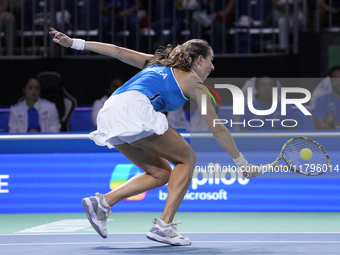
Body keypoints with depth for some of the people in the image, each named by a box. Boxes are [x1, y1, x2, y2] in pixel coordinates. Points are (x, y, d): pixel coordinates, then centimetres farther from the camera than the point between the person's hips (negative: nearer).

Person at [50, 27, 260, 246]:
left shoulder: (159, 63, 33)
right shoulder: (193, 82, 15)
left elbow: (118, 51, 27)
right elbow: (218, 129, 17)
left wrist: (74, 43, 26)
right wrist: (242, 163, 26)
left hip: (108, 116, 8)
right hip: (134, 109, -7)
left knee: (161, 173, 16)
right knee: (187, 159, 7)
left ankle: (103, 202, 4)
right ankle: (164, 226, -4)